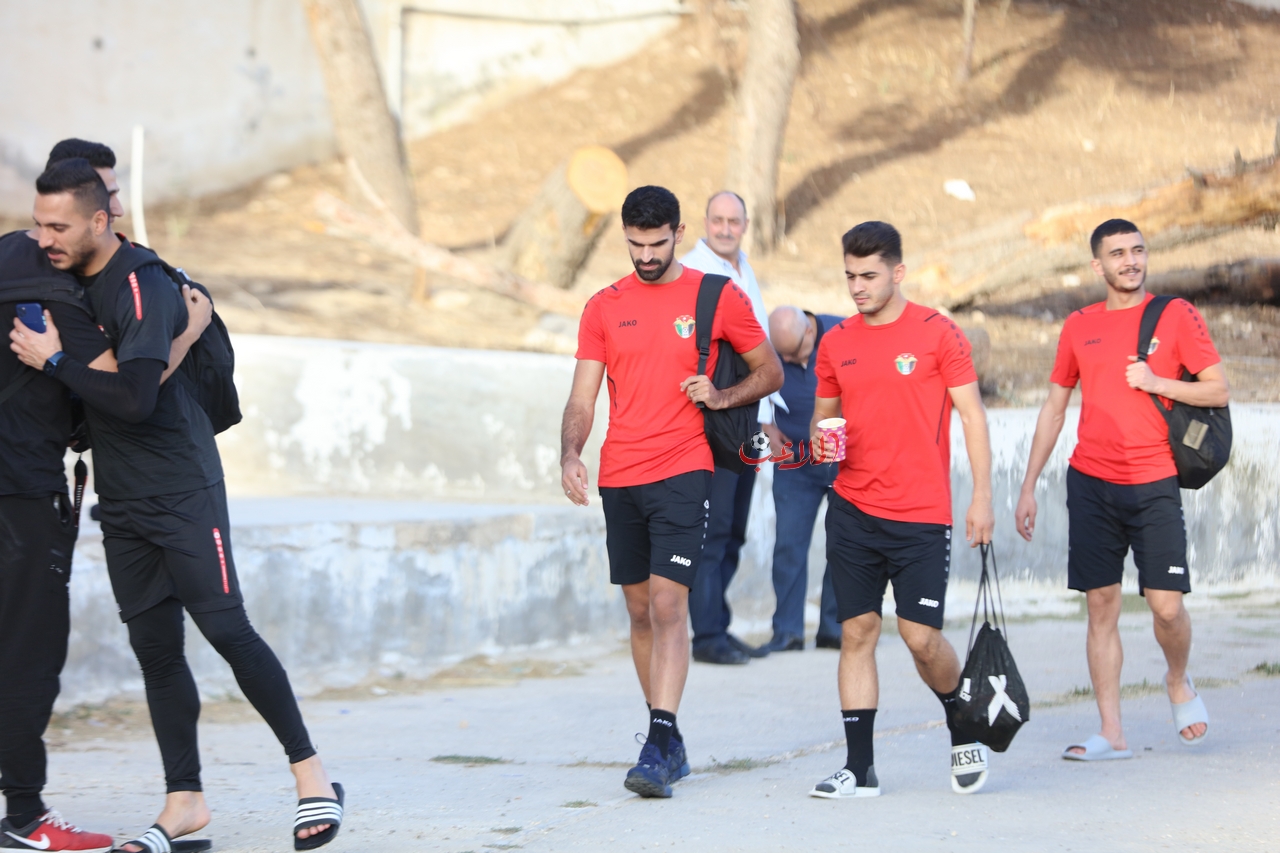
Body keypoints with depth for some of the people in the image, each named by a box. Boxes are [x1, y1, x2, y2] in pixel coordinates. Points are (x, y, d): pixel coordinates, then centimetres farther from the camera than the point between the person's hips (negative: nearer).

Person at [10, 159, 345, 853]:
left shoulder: (143, 290, -17)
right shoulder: (73, 280, 10)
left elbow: (136, 399, -26)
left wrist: (54, 361, -18)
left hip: (181, 491, -8)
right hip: (120, 502, 8)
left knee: (225, 627, -12)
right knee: (155, 649, 5)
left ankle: (312, 776, -5)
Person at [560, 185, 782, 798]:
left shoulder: (716, 297, 1)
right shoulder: (604, 308, 9)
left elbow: (770, 373, 10)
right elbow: (582, 397, 7)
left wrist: (721, 396, -9)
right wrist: (570, 455, -12)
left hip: (682, 472, -4)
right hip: (618, 477, 4)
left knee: (668, 607, -14)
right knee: (641, 611, 9)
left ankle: (659, 747, -18)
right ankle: (670, 744, 20)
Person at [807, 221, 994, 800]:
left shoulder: (937, 333, -3)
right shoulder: (836, 343, 9)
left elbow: (972, 414, -2)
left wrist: (982, 497, -7)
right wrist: (820, 441, -4)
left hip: (921, 514, -4)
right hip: (852, 510, 4)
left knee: (922, 637, -5)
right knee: (856, 631, 1)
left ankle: (963, 733, 22)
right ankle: (859, 769, 5)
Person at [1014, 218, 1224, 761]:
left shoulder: (1175, 315, 2)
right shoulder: (1079, 326, 10)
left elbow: (1219, 390, 1)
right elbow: (1054, 409, 16)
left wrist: (1157, 383, -13)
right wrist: (1029, 486, 12)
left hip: (1154, 484, -2)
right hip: (1090, 484, 2)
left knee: (1166, 605, -8)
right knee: (1101, 604, 0)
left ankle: (1179, 683, 24)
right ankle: (1111, 734, 2)